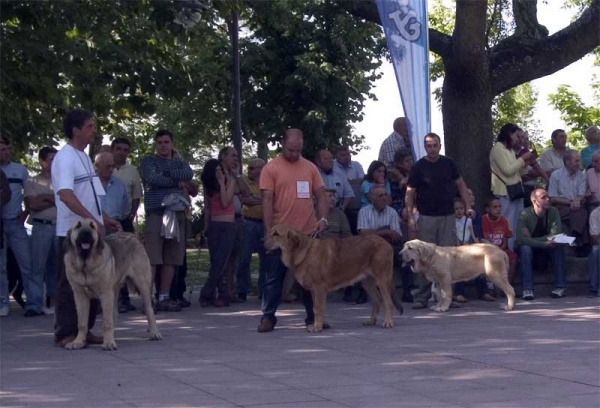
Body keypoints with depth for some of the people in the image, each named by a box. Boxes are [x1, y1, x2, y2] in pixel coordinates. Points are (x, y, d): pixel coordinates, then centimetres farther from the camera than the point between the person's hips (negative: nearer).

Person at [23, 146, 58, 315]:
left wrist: (45, 198, -4)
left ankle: (52, 300, 9)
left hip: (60, 226, 3)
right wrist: (55, 200, -2)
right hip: (41, 227, -3)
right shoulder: (32, 182, 8)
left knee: (56, 265, 4)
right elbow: (31, 204, -5)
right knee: (38, 265, -5)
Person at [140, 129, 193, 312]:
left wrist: (166, 172, -6)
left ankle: (164, 297, 9)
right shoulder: (148, 161, 10)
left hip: (176, 213, 5)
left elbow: (189, 174, -2)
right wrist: (177, 182, -2)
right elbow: (152, 178, -10)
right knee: (152, 258, -10)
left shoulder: (180, 163, 21)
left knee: (171, 259, 4)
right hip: (155, 213, -4)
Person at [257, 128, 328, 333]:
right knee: (274, 277, 3)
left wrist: (323, 218, -8)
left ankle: (313, 317, 17)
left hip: (308, 233, 3)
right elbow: (267, 201, -6)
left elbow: (321, 196, 10)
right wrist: (269, 232, -11)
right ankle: (268, 317, 9)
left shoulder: (310, 168, 9)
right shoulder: (271, 168, -2)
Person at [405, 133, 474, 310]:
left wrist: (468, 206, 1)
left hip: (448, 217, 2)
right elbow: (410, 193, -1)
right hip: (426, 217, -2)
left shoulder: (448, 164, 6)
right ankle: (421, 297, 3)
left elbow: (460, 185, 13)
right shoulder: (418, 167, -1)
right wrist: (410, 217, -10)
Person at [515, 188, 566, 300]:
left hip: (546, 246, 3)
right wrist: (544, 244, -39)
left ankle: (560, 287, -26)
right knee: (525, 249, -35)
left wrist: (531, 239, -27)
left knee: (558, 247, -27)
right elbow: (520, 239, -31)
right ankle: (527, 289, -38)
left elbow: (555, 235, -20)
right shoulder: (525, 215, -20)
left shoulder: (553, 212, -11)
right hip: (529, 246, -3)